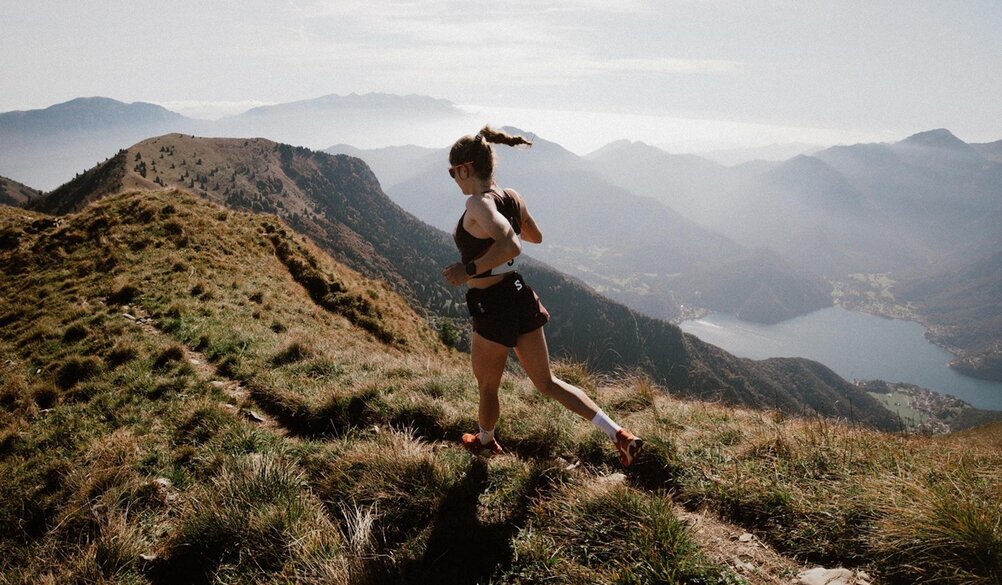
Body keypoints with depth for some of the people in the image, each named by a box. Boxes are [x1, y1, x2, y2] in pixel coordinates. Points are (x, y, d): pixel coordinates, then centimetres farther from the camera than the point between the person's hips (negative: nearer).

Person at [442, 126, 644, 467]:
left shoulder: (478, 203, -18)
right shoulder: (512, 197, 5)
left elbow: (511, 246, -33)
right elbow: (535, 237, 22)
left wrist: (470, 269, -25)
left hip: (492, 306, -8)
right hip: (520, 294, 8)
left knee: (487, 387, 19)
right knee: (547, 382, 15)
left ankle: (485, 444, 44)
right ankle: (620, 435, 8)